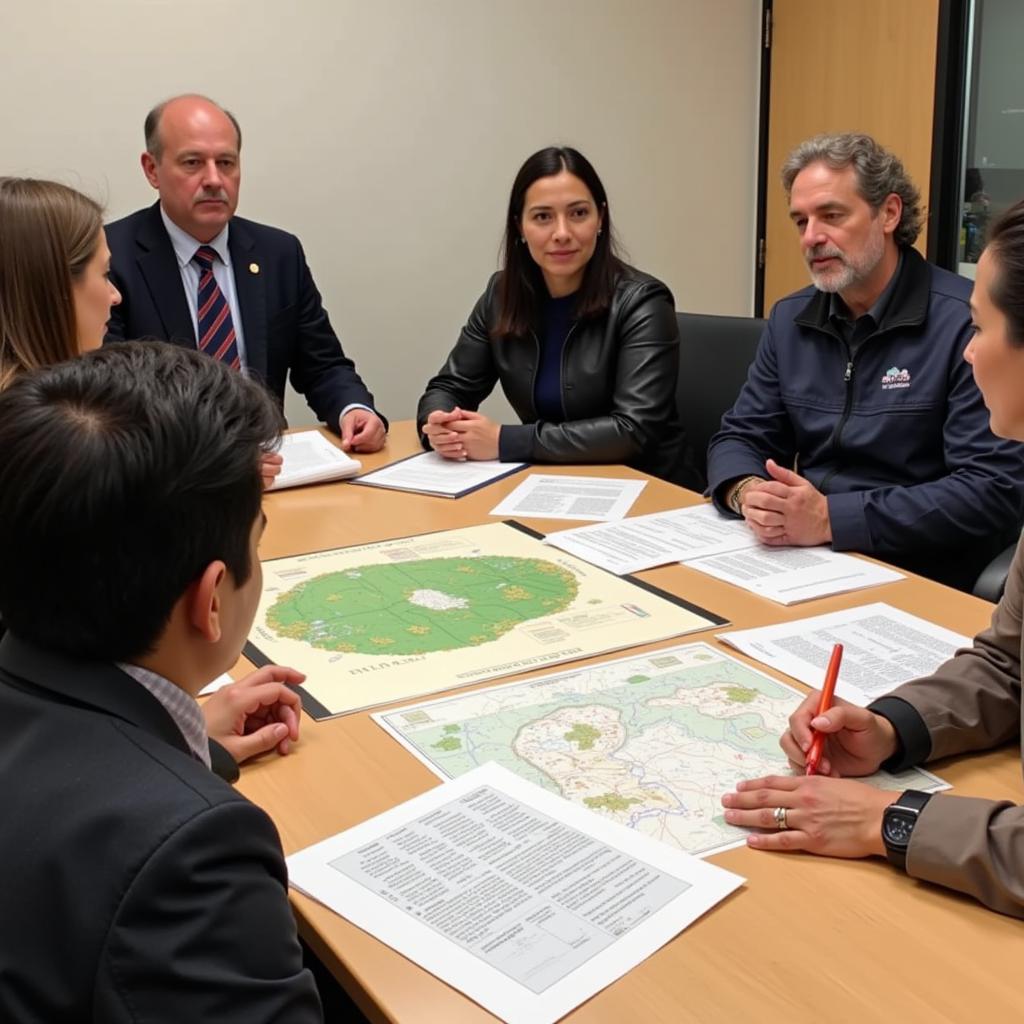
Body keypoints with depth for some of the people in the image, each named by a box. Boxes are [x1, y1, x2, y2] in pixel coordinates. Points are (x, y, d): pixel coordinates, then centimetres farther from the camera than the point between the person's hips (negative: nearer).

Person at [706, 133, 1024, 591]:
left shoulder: (968, 322, -12)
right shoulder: (790, 319, 9)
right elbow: (739, 438, 10)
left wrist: (832, 517, -25)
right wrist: (749, 493, -14)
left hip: (919, 578, -6)